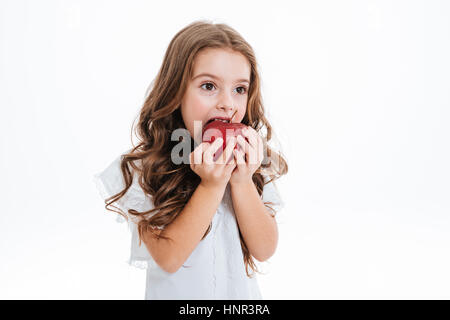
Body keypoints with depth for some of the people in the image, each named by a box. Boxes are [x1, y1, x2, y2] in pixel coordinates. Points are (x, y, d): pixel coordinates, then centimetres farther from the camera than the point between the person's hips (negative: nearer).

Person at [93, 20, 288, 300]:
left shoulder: (250, 157, -11)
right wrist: (212, 185, -30)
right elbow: (168, 258, -22)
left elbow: (265, 250, -12)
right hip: (176, 293, -2)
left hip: (241, 291, 3)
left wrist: (242, 181, -25)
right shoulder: (142, 169, -19)